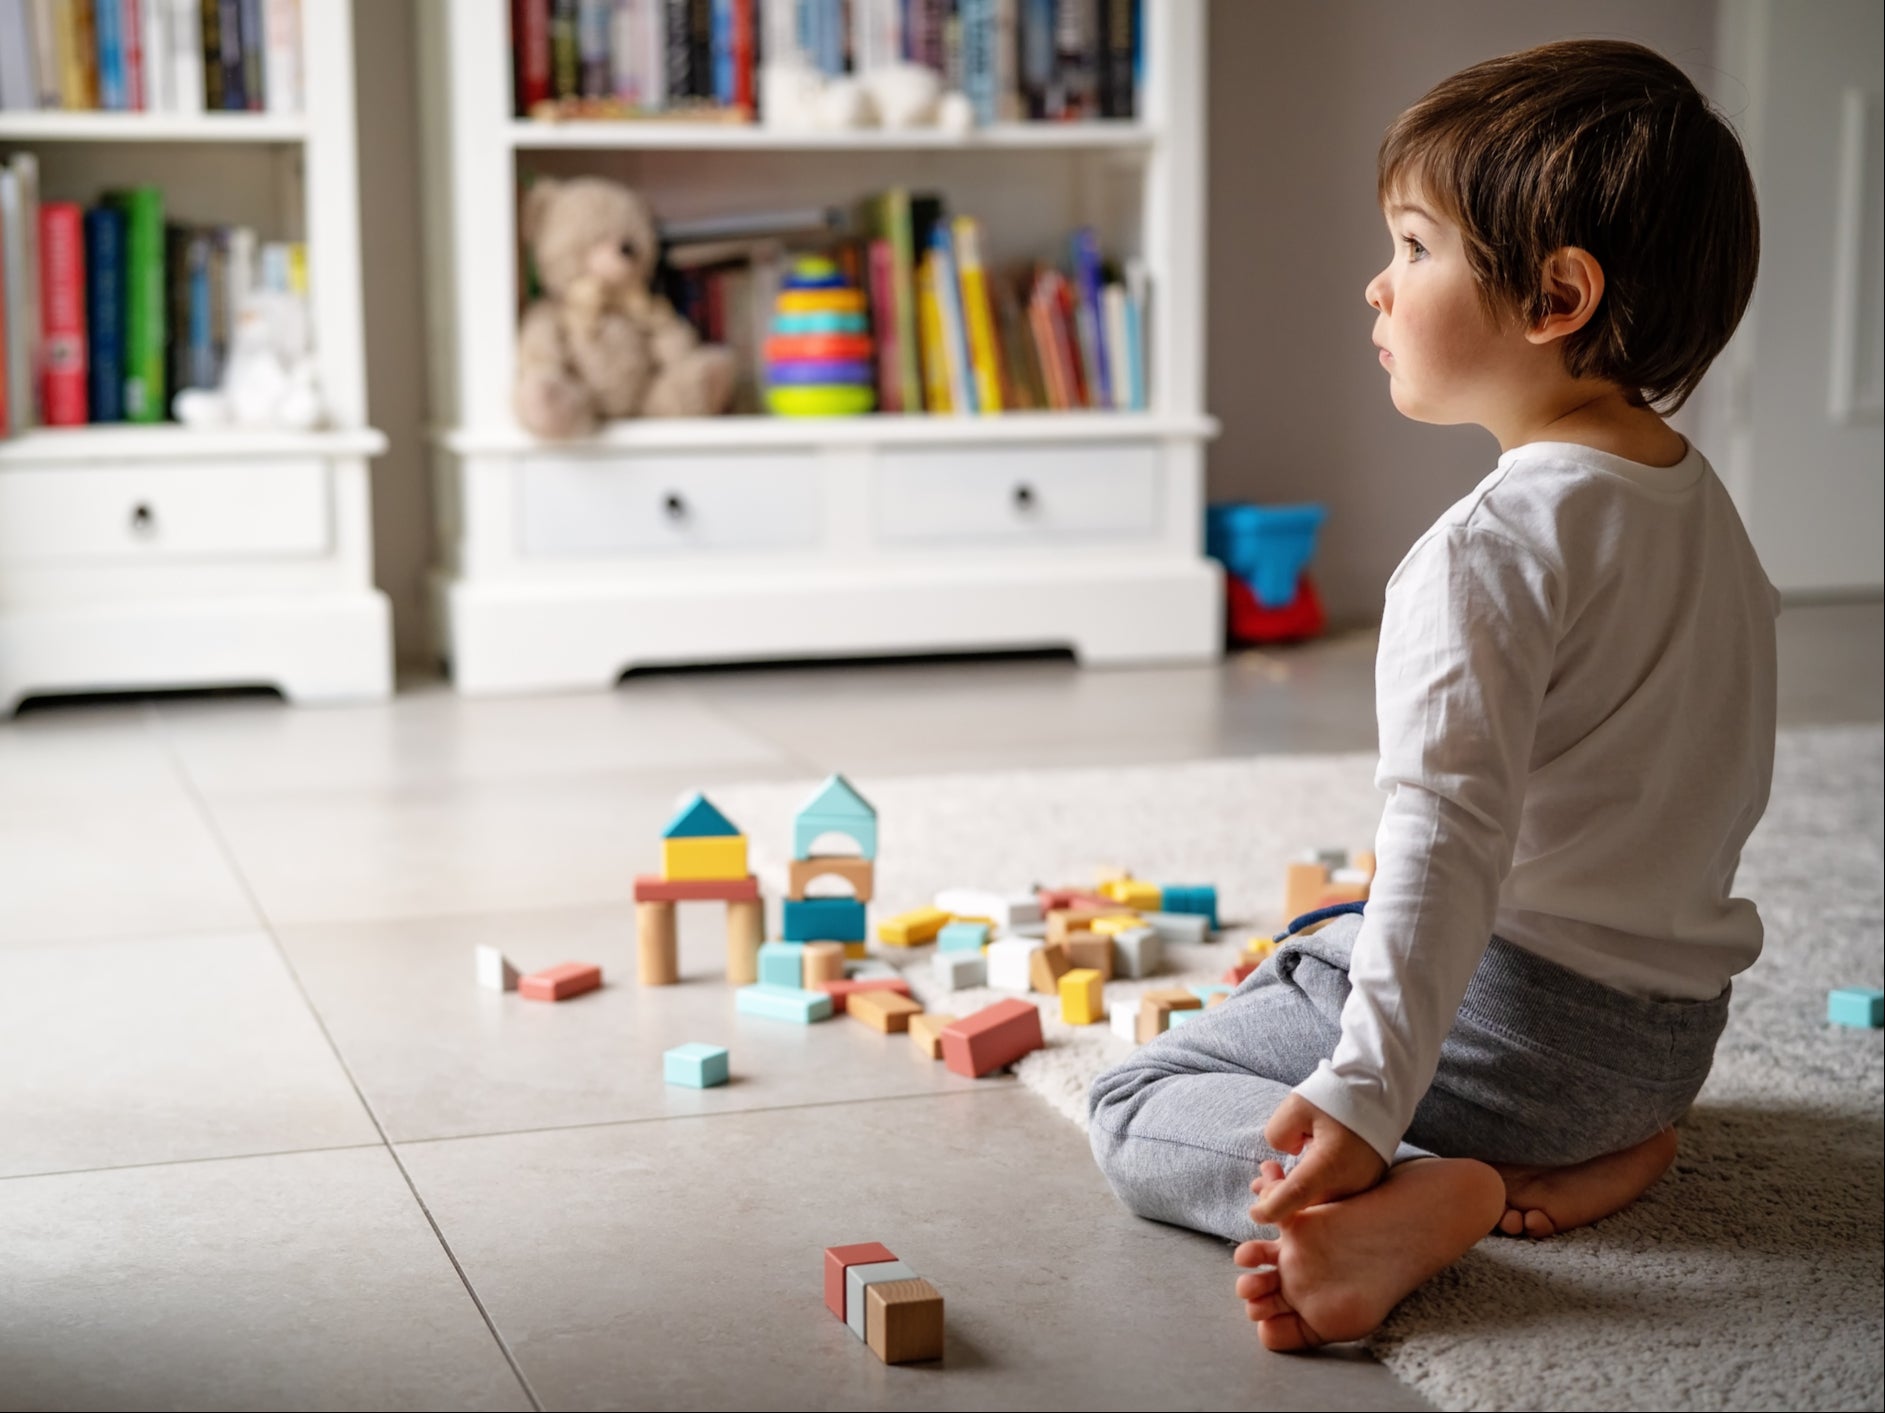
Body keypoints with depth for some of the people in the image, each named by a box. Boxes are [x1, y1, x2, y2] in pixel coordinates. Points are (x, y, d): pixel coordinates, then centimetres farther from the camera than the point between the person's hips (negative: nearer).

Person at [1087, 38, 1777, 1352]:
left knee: (1140, 1103, 2)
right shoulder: (1708, 505, 8)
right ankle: (1590, 1146, 4)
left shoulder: (1493, 546, -20)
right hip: (1681, 1020, 8)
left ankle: (1411, 1194, -25)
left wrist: (1366, 1095, -34)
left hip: (1528, 999, -8)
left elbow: (1451, 830, -30)